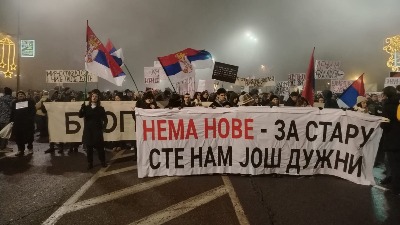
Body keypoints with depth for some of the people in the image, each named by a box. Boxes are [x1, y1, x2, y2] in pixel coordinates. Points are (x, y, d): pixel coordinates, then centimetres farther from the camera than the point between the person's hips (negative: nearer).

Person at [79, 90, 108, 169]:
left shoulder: (100, 108, 4)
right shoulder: (86, 107, 7)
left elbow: (105, 119, -1)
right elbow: (80, 115, -7)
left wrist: (104, 125, -18)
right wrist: (82, 108, -23)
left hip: (97, 130, -1)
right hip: (88, 130, 2)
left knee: (100, 146, 1)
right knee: (89, 147, 6)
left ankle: (103, 162, 15)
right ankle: (90, 163, 15)